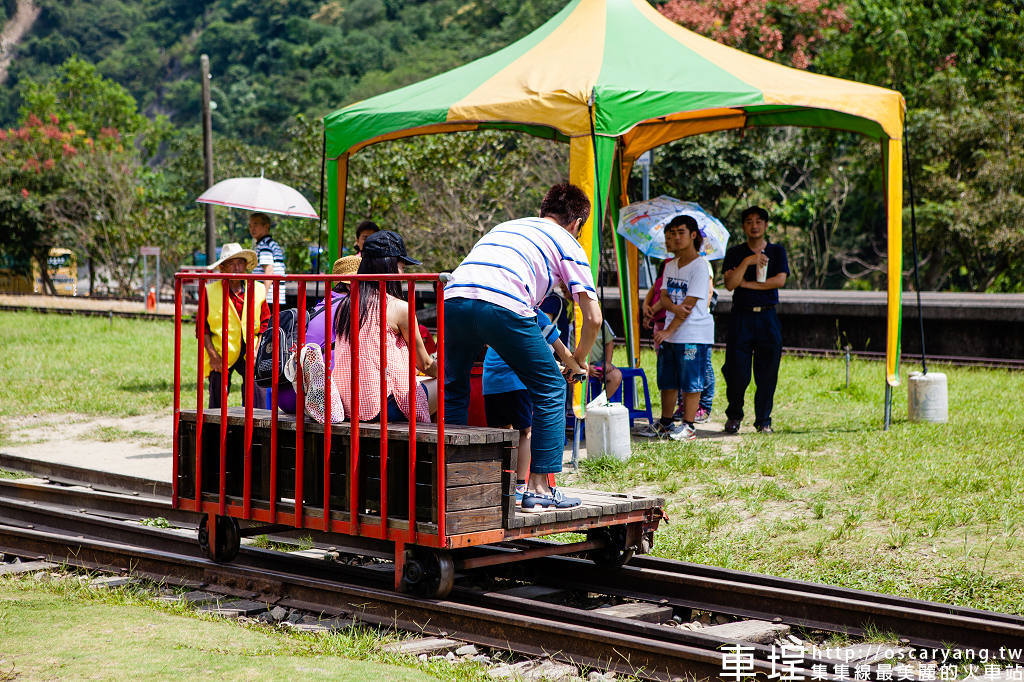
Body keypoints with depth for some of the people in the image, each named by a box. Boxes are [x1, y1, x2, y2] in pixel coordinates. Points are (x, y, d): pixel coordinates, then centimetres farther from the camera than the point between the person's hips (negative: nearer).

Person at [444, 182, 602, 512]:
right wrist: (578, 360, 32)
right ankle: (539, 488, 10)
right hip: (503, 304, -5)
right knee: (550, 390, 11)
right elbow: (593, 317, 12)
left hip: (454, 296, 5)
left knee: (453, 390, 25)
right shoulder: (567, 243, 21)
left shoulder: (505, 226, 36)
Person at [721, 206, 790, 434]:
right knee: (737, 371, -4)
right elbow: (729, 284, -6)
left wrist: (746, 283, -7)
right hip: (741, 316, 0)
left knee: (767, 373, 0)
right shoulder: (735, 253, 7)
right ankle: (734, 416, 14)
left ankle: (763, 420, 11)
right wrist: (747, 262, -17)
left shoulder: (777, 251, 9)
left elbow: (780, 280, -6)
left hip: (767, 317, 1)